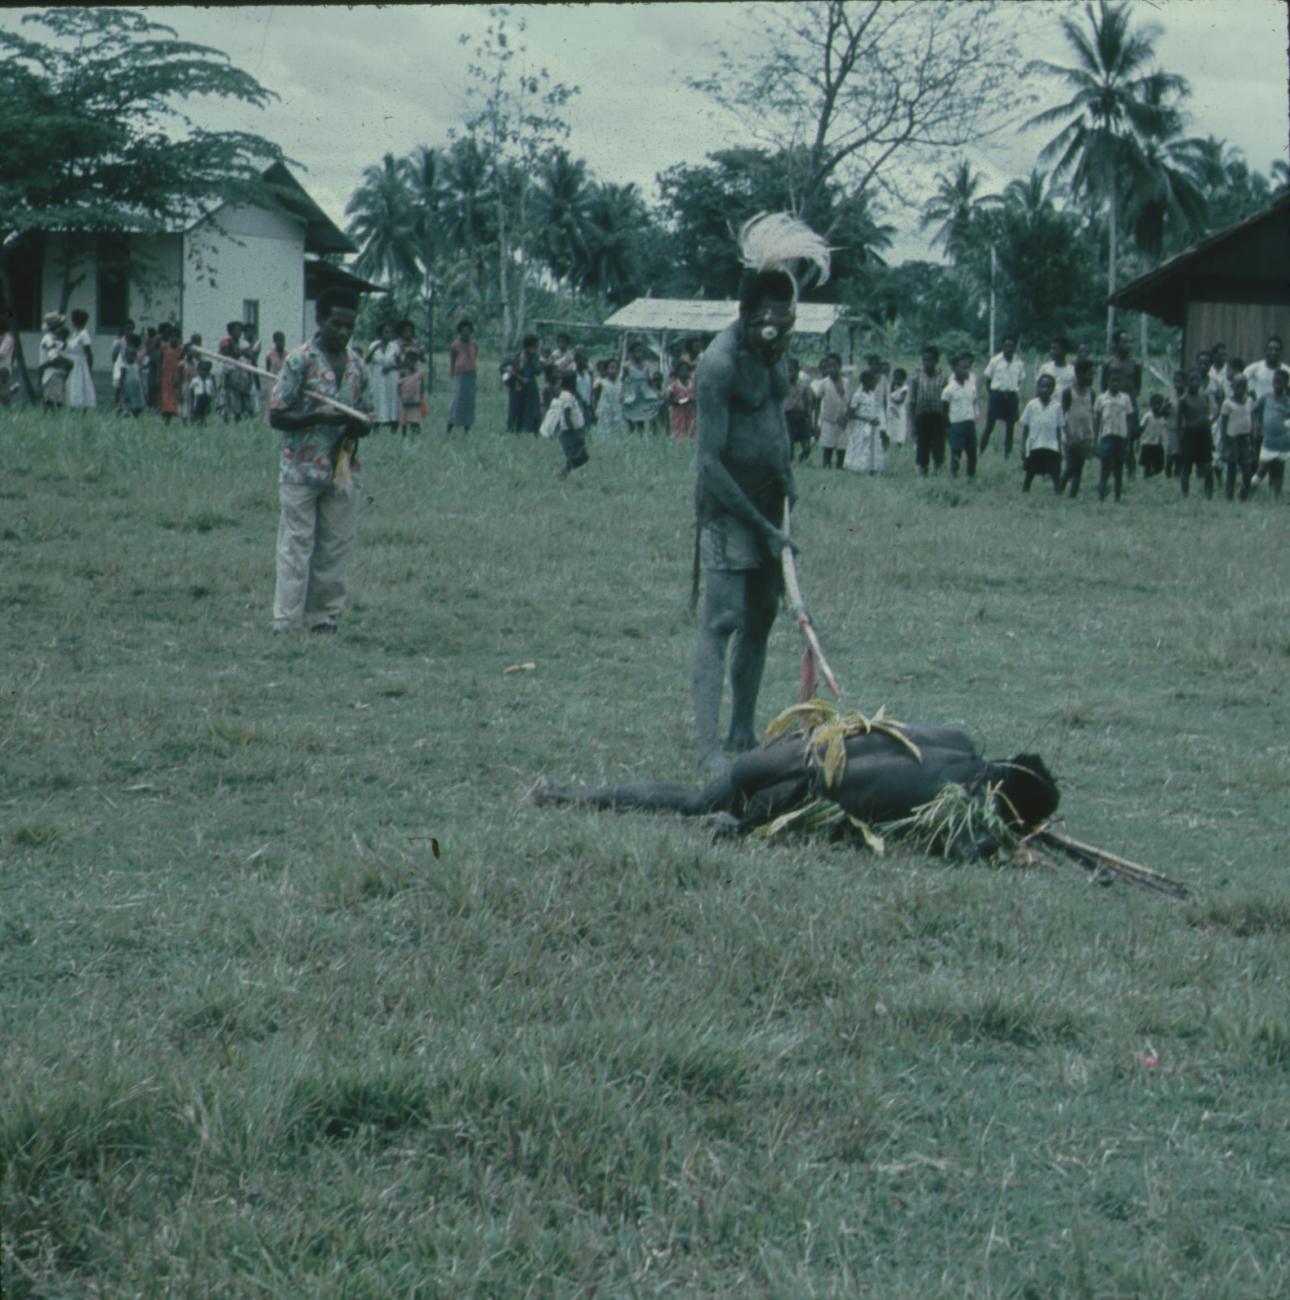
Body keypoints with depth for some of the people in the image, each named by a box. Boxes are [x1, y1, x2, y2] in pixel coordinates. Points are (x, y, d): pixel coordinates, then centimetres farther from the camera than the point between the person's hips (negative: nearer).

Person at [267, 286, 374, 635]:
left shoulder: (357, 364, 10)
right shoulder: (299, 360, -5)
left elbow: (368, 415, 18)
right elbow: (276, 416, -6)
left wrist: (359, 426, -7)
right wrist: (320, 417, -19)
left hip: (343, 471, 5)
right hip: (302, 471, -5)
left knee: (336, 549, 5)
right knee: (296, 547, -4)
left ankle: (324, 617, 12)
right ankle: (286, 623, -3)